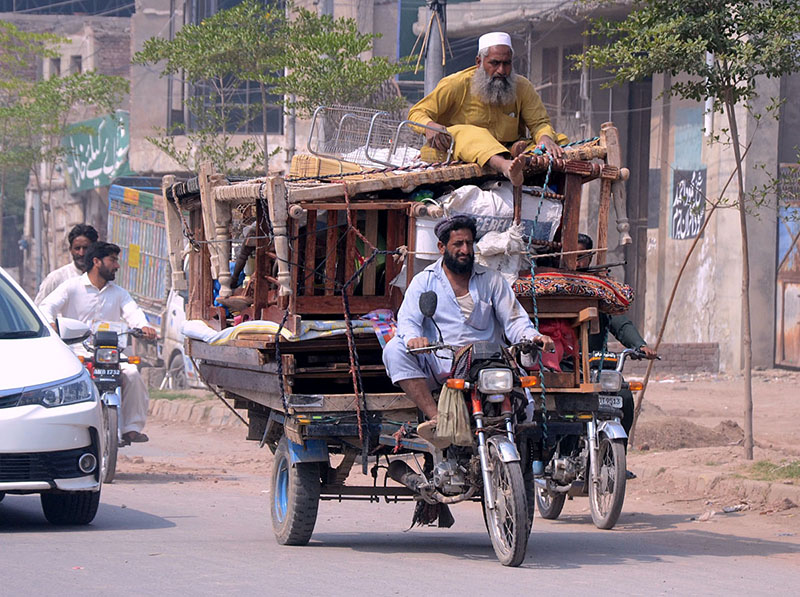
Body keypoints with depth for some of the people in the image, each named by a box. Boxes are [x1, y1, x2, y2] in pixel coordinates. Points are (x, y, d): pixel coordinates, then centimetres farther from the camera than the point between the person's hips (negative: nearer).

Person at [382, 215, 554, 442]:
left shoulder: (492, 280, 14)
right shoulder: (424, 281, 10)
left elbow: (514, 320, 9)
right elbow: (407, 320, -3)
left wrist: (532, 337, -15)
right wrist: (413, 338, -29)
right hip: (437, 368, 1)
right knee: (394, 350, -29)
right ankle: (436, 417, -36)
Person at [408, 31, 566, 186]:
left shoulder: (523, 87, 7)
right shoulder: (457, 84, -1)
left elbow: (539, 123, 8)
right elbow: (417, 112, 1)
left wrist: (545, 137, -19)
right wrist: (430, 126, -24)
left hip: (508, 153, 4)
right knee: (466, 134, -39)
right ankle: (505, 167, -68)